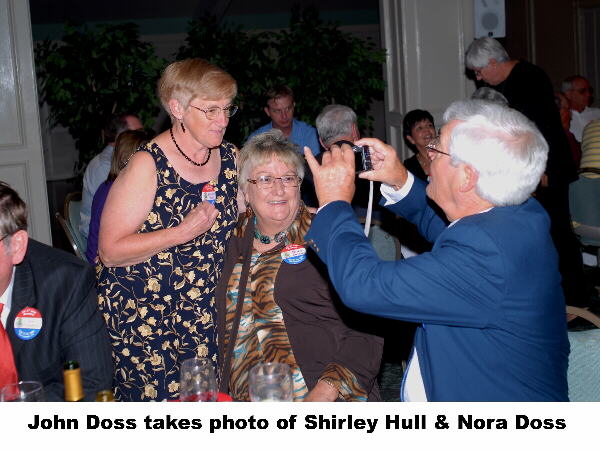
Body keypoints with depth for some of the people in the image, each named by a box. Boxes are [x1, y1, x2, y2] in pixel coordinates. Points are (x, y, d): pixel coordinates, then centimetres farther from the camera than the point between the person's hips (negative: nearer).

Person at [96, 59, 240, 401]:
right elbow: (111, 251, -18)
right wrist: (185, 232, -24)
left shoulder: (231, 158, 3)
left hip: (205, 314, 5)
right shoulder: (148, 165, -15)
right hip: (143, 314, -5)